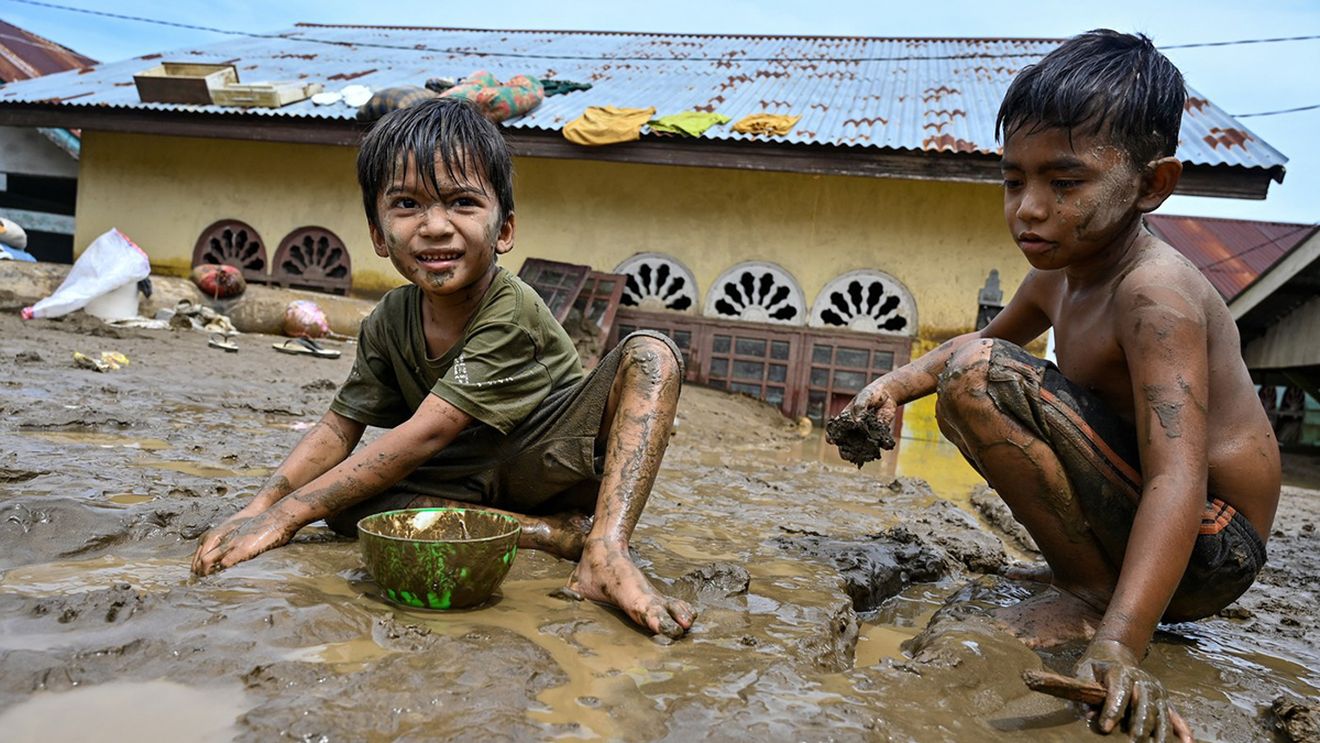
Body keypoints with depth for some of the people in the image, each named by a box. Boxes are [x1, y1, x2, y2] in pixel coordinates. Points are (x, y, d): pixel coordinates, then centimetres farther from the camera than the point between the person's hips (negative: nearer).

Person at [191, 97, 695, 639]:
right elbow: (340, 425, 2)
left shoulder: (512, 315, -24)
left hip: (553, 462, -5)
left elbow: (424, 434, -28)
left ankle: (606, 550, -43)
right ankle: (566, 534, -23)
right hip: (468, 484, 5)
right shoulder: (390, 321, -3)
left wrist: (288, 513, -27)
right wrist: (260, 507, -16)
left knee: (650, 354, -28)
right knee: (345, 506, -24)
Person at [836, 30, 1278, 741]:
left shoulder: (1155, 293, -24)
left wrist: (1118, 644, -44)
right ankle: (1086, 571, 17)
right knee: (976, 363, 25)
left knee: (979, 377, -25)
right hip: (1128, 517, 9)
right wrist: (895, 384, 4)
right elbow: (985, 336, 23)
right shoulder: (1055, 275, 3)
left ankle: (1088, 592, -11)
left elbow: (1177, 480, -34)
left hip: (1207, 549, -9)